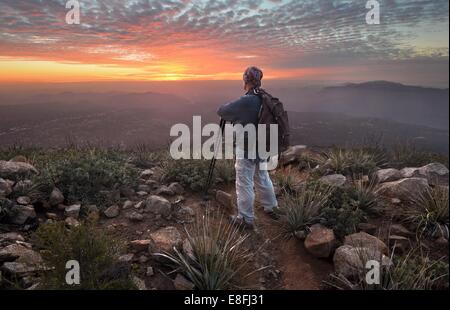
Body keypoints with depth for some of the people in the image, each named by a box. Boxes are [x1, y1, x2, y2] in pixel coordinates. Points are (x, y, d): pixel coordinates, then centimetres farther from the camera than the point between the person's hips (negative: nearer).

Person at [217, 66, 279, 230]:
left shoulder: (245, 102, -24)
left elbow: (221, 112, -14)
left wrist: (230, 108, 7)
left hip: (246, 152, -7)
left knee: (244, 185, 5)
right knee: (263, 178, 24)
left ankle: (246, 219, 17)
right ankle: (271, 208, 40)